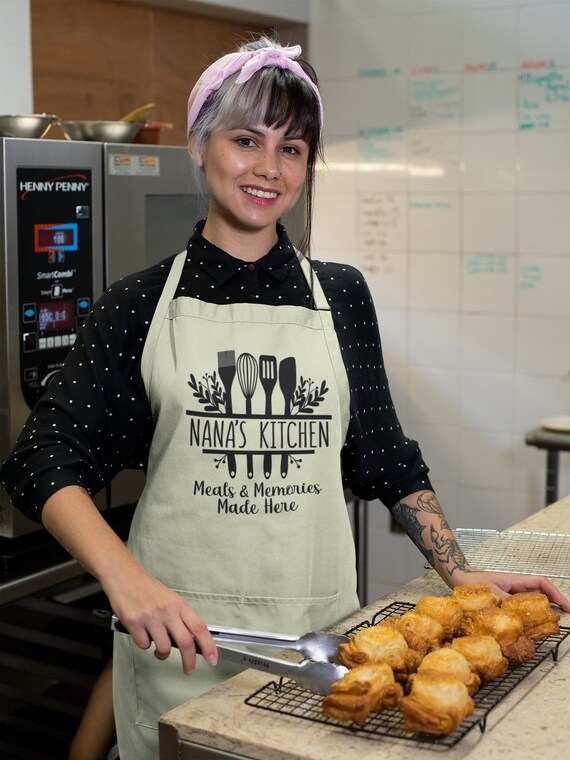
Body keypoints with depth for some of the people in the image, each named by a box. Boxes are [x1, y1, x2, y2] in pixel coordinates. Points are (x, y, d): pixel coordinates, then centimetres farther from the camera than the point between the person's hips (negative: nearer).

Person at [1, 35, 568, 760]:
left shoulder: (340, 295, 6)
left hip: (321, 626, 2)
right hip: (178, 640, -1)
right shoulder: (140, 304, -1)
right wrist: (125, 576, -23)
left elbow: (384, 456, 12)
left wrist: (459, 574, 4)